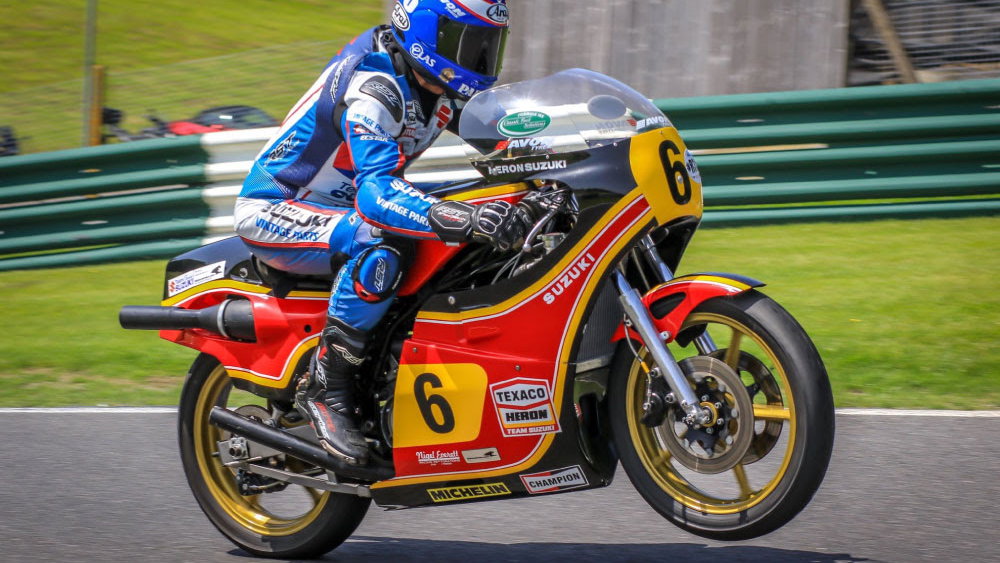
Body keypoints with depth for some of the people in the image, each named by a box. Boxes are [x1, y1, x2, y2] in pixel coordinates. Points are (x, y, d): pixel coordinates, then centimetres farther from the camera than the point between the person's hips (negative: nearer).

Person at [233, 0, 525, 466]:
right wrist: (463, 219, -56)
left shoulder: (443, 88, -1)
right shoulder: (372, 90, -29)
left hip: (342, 206, 9)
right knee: (380, 244, -38)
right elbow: (376, 191, -41)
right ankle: (325, 387, -26)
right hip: (273, 212, -9)